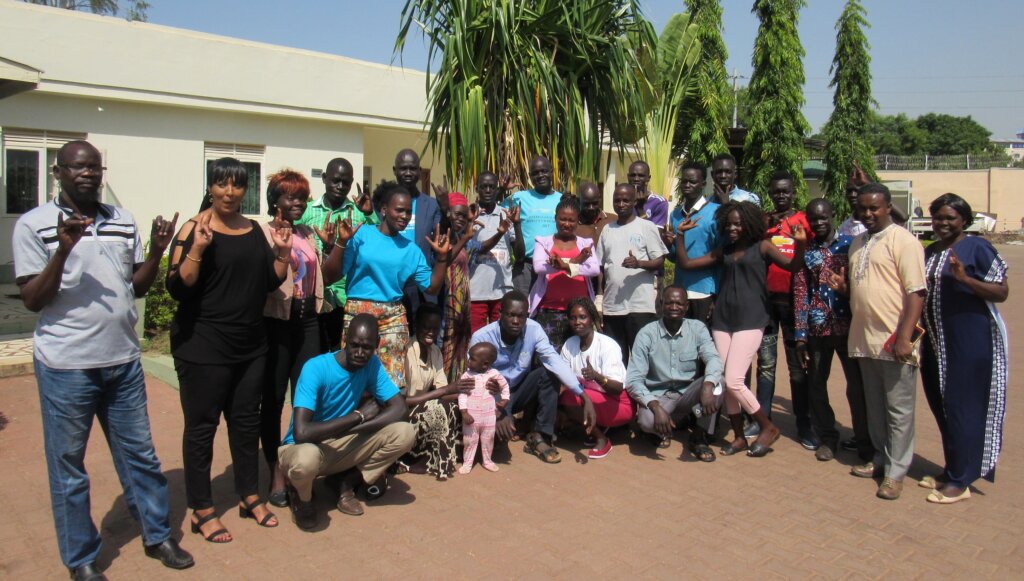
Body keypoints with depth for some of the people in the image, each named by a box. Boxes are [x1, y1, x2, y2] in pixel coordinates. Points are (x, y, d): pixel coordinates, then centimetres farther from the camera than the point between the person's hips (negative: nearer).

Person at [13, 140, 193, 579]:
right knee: (68, 465, 9)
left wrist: (157, 250, -6)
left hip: (124, 361, 4)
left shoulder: (123, 221, 8)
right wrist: (63, 250, -23)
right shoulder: (34, 225, -6)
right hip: (66, 366, -4)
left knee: (140, 454, 14)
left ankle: (157, 535, 31)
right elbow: (32, 300, -9)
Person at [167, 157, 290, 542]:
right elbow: (177, 289, -14)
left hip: (250, 344, 6)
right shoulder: (194, 229, -8)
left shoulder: (255, 230, 9)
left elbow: (271, 282, 13)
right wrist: (198, 248, -25)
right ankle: (202, 510, 16)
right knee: (201, 426, 3)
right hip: (203, 347, -6)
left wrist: (282, 251, -2)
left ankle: (250, 497, 29)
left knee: (246, 421, 15)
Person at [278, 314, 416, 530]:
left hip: (341, 445, 5)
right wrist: (358, 416, -26)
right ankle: (301, 496, -4)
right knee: (307, 458, -42)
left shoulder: (372, 364, -8)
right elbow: (301, 433, -34)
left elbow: (400, 408, -12)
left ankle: (346, 482, 2)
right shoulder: (316, 368, -25)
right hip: (303, 447, -4)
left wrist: (349, 429, -23)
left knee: (405, 433, -17)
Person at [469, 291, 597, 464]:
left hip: (519, 391, 4)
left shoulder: (533, 329, -16)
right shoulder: (481, 338, -23)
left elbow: (555, 361, -26)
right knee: (502, 427, -33)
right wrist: (497, 413, -41)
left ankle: (539, 437, -12)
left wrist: (585, 397, -37)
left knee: (550, 373, -23)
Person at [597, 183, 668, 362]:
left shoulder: (647, 227, 2)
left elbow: (660, 261, -2)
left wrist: (639, 263, -22)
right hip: (612, 306, 4)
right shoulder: (607, 229, 15)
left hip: (641, 305, -4)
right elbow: (599, 264, 16)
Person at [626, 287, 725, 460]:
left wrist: (708, 385, -44)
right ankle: (662, 431, 5)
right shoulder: (646, 334, -9)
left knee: (716, 381, -28)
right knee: (646, 420, -35)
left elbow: (713, 359, -21)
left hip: (689, 395, 2)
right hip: (658, 397, -2)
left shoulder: (698, 328, -4)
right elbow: (633, 380, -15)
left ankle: (699, 437, -7)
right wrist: (656, 407, -31)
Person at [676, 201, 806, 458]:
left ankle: (768, 427, 10)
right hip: (722, 321, 5)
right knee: (725, 382, 5)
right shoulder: (723, 251, 15)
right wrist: (681, 234, 8)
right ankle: (739, 437, 19)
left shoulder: (761, 247, 2)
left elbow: (792, 265, -11)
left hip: (750, 321, -5)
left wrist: (800, 244, -28)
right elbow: (686, 263, 15)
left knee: (734, 381, -12)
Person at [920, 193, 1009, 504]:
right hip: (936, 342, 7)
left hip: (970, 342, -7)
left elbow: (1002, 292, -12)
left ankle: (960, 481, 8)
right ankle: (951, 469, 28)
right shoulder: (930, 252, 12)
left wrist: (965, 279, -27)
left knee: (961, 408, -2)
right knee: (940, 406, 13)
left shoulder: (977, 247, -8)